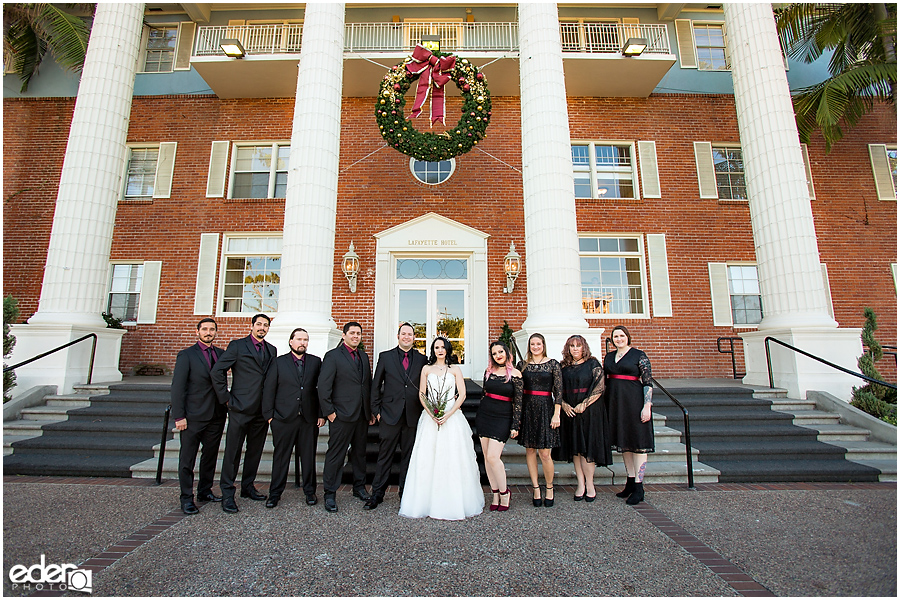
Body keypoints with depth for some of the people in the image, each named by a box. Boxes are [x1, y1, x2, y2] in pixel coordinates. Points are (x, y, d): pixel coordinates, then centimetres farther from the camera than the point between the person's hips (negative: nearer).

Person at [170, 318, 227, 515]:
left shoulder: (221, 354, 9)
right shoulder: (186, 355, -4)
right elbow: (177, 387, -7)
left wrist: (224, 408, 5)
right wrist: (179, 416, -12)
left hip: (216, 416, 5)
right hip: (194, 417, -4)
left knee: (210, 456, 15)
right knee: (187, 459, 4)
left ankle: (205, 492, 29)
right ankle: (187, 499, 17)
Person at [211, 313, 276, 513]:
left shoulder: (272, 350, 12)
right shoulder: (237, 346, -2)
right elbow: (217, 371, -6)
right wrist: (226, 398, -7)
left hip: (262, 410, 5)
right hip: (240, 407, -5)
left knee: (255, 451, 13)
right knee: (233, 452, 1)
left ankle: (248, 487, 28)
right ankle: (227, 493, 13)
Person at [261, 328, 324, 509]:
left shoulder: (316, 362, 6)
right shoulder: (279, 362, 5)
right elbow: (268, 390, 3)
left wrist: (322, 414, 0)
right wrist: (269, 414, -3)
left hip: (309, 419, 1)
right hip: (283, 418, 0)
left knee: (309, 457, 8)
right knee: (280, 456, 9)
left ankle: (310, 491, 24)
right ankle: (275, 493, 25)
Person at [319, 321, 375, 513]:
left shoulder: (364, 356, 13)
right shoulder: (333, 356, -6)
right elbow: (323, 386, -10)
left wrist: (371, 411, 12)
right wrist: (329, 411, -13)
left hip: (362, 415, 6)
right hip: (342, 415, -6)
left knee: (360, 452, 16)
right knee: (336, 454, 2)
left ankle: (359, 487, 32)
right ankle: (330, 494, 16)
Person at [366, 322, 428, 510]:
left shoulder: (422, 359, 6)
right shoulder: (385, 357, 3)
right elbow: (376, 385, 4)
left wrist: (424, 410, 3)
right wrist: (377, 410, 0)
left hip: (413, 417, 1)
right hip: (390, 415, -1)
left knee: (409, 457, 11)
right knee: (385, 456, 6)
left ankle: (406, 494, 26)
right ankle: (377, 494, 20)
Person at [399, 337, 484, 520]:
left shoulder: (455, 369, 7)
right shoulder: (426, 369, 10)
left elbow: (462, 394, 1)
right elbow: (421, 395, 5)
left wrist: (448, 414, -10)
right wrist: (432, 414, -9)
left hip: (452, 418, -1)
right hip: (430, 418, 1)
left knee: (452, 459, -2)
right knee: (427, 458, -1)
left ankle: (454, 503, 9)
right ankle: (426, 502, 9)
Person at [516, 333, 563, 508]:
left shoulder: (553, 364, 0)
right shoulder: (522, 365, 6)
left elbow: (558, 391, -2)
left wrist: (556, 414, -7)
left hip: (546, 408, -3)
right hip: (527, 409, 3)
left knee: (544, 453, -3)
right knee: (530, 450, 7)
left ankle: (549, 487, 20)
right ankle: (535, 488, 21)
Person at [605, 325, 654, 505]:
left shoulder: (639, 355, -4)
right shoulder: (609, 357, 12)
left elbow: (648, 382, -8)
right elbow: (605, 381, 16)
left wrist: (647, 406, -15)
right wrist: (605, 405, 11)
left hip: (634, 401, -6)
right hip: (615, 403, 6)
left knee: (638, 442, -1)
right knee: (623, 442, 12)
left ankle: (638, 487, 6)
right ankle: (630, 482, 23)